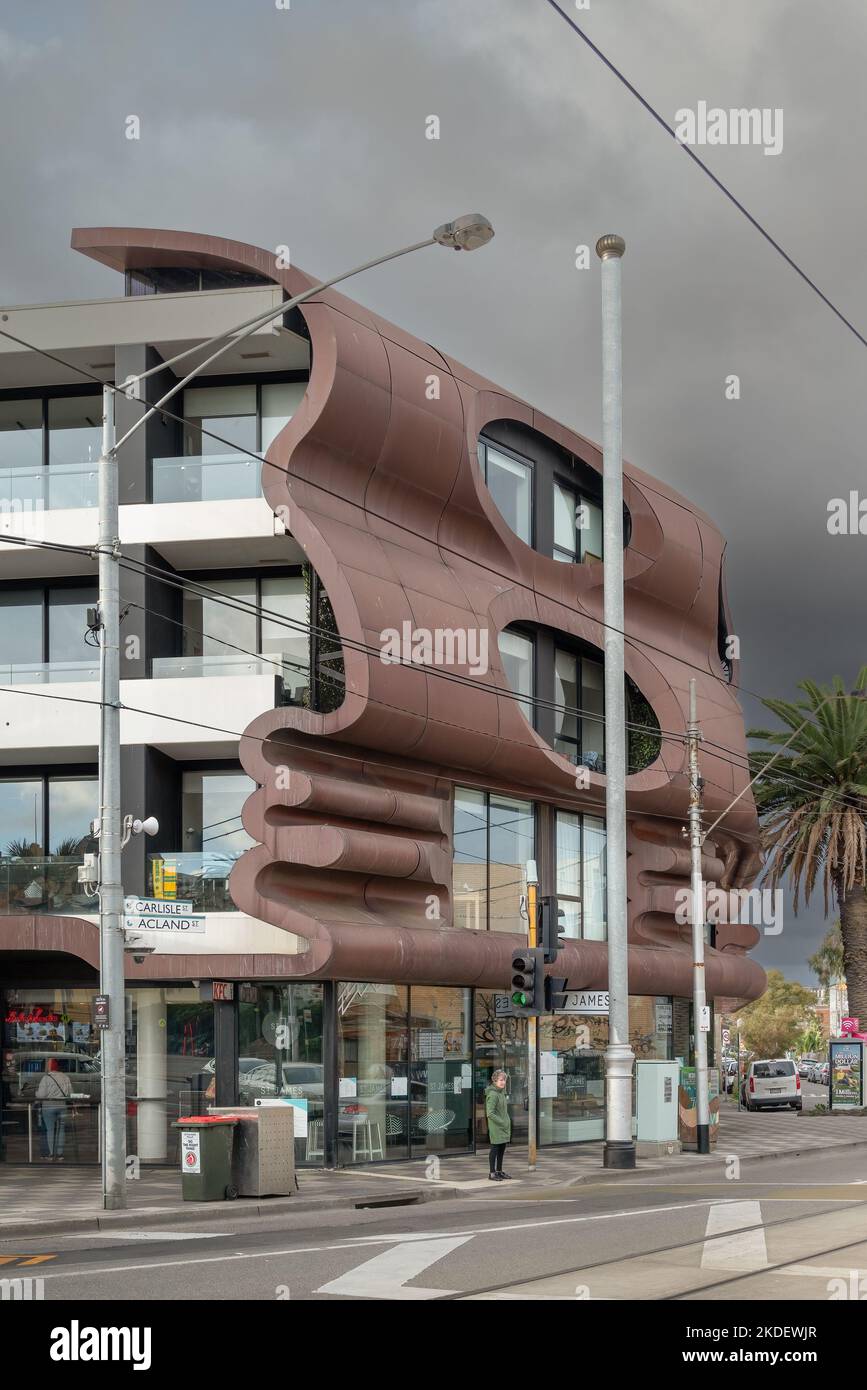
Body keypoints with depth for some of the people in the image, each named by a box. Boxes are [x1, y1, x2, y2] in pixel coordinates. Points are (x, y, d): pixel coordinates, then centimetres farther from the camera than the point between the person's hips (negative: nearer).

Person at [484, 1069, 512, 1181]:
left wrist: (508, 1121, 11)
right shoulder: (492, 1094, -17)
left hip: (504, 1127, 9)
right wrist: (502, 1122, -18)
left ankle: (499, 1171, 24)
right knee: (495, 1149, -3)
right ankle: (492, 1173, 4)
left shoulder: (502, 1092, 13)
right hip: (496, 1128, -9)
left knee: (502, 1149, 14)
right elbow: (490, 1113, -21)